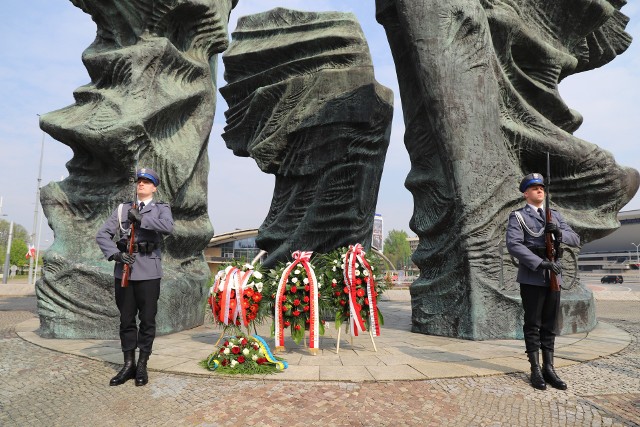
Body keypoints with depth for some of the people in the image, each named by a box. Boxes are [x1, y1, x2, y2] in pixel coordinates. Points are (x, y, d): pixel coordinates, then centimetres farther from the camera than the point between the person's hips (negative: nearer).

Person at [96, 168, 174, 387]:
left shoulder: (161, 208, 8)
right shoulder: (122, 209, 15)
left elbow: (168, 227, -15)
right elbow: (102, 234, 7)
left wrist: (141, 218, -13)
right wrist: (115, 254, -8)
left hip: (148, 271, -3)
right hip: (124, 270, 3)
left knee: (147, 319, 3)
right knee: (126, 319, 8)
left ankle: (142, 366, 15)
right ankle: (128, 365, 19)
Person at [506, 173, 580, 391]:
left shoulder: (555, 215, 15)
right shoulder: (518, 216, -2)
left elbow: (575, 239, 9)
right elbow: (514, 245, -15)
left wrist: (559, 233, -13)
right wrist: (540, 263, -23)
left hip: (554, 276, 5)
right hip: (532, 278, -5)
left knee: (550, 325, 9)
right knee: (533, 324, 2)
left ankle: (549, 368, 17)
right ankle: (536, 370, 10)